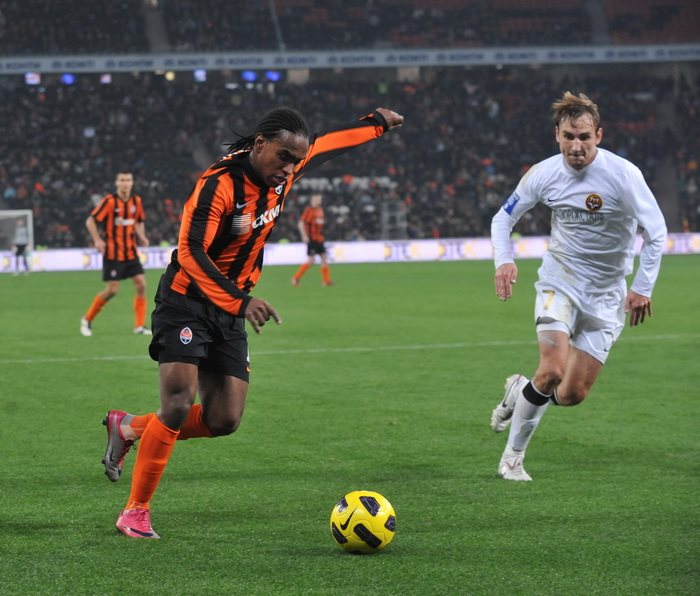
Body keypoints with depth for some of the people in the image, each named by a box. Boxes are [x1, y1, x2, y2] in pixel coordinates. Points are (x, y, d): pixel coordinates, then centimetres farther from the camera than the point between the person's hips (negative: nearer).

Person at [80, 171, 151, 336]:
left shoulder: (136, 201, 4)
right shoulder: (109, 201, -12)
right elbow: (90, 221, -10)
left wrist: (141, 236, 2)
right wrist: (97, 240, -22)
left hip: (131, 252, 5)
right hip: (113, 253, -5)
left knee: (141, 284, -5)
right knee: (112, 290, -6)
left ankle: (139, 326, 2)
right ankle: (87, 320, 13)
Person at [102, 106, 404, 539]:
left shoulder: (282, 175, 0)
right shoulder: (219, 185, -23)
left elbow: (323, 145, 21)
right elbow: (191, 252, -31)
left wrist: (377, 126, 33)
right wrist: (242, 301, -41)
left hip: (231, 313, 7)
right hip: (187, 302, -7)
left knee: (224, 421, -3)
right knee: (179, 404, -18)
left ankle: (130, 428, 21)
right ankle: (136, 511, -4)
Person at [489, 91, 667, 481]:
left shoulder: (623, 175, -18)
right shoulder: (544, 174, -8)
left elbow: (656, 231, -13)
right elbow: (504, 218, 6)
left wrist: (643, 287, -15)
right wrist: (504, 260, -11)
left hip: (606, 294, 0)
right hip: (560, 281, 0)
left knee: (574, 394, -5)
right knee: (552, 370, -22)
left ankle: (521, 391, 29)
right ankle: (513, 456, -3)